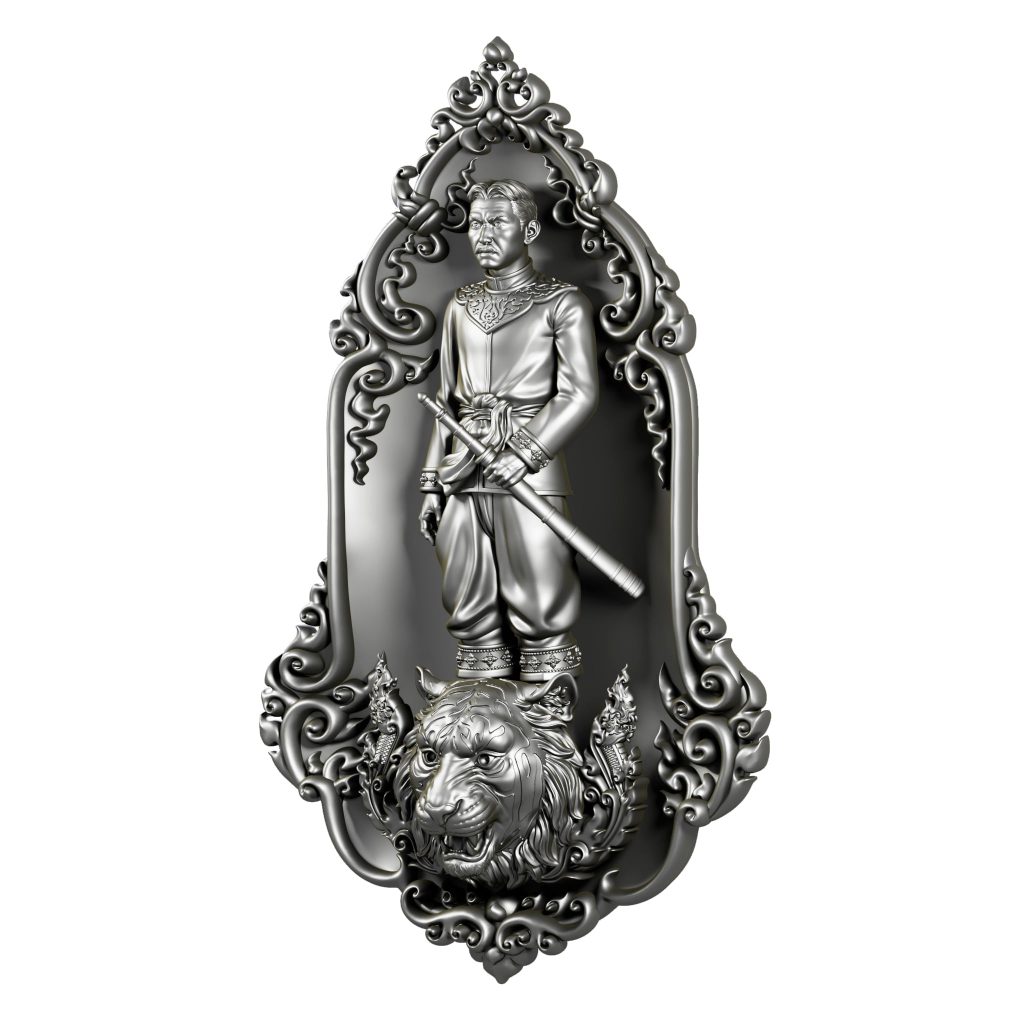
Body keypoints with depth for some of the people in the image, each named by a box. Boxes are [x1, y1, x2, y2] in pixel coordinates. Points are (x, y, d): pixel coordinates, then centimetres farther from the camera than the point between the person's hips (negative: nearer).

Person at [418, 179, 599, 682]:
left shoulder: (562, 302, 2)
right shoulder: (461, 306, 16)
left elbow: (581, 394, -5)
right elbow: (446, 399, 17)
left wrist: (525, 452, -17)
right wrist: (432, 484, 12)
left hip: (529, 473, -4)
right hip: (465, 475, 5)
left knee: (538, 607, -3)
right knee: (470, 611, 7)